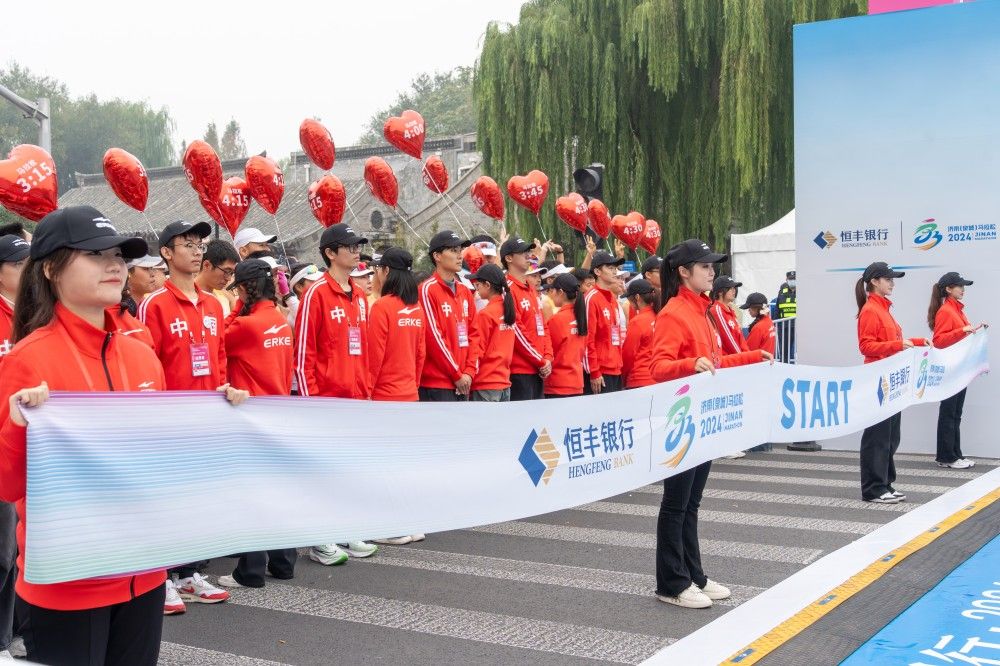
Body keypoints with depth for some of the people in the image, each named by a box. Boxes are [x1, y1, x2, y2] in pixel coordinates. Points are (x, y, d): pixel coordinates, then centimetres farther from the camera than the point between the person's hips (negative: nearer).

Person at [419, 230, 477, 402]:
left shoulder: (465, 291, 14)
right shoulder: (428, 290, -8)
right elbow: (434, 337, -12)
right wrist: (457, 375, -9)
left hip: (462, 383, 7)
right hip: (436, 384, -7)